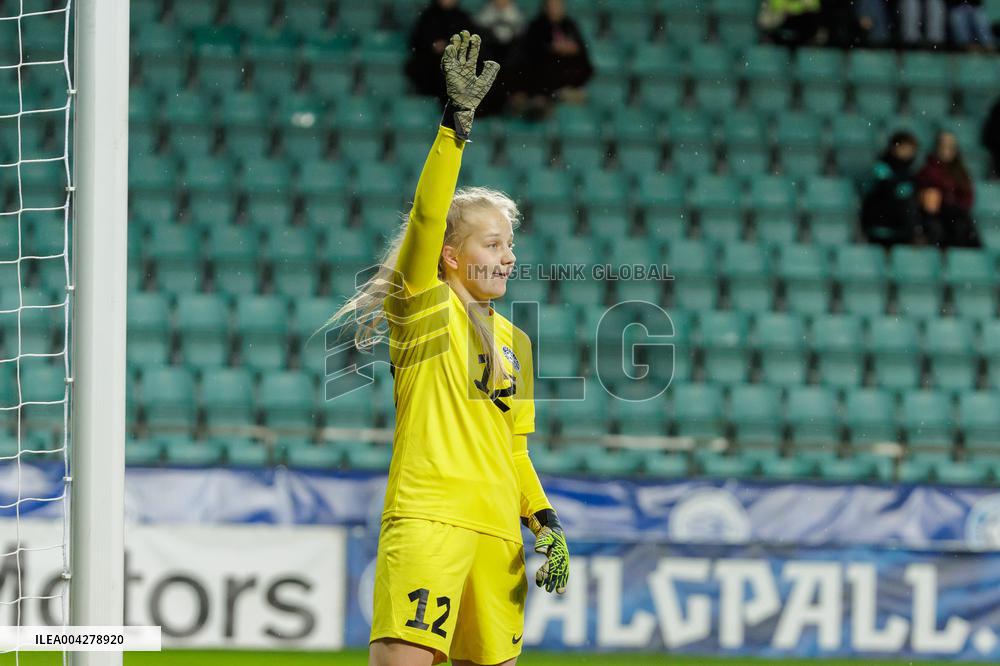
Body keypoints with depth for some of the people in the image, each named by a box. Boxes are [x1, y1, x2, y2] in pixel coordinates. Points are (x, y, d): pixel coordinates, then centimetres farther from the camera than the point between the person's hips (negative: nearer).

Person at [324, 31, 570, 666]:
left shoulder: (515, 342, 21)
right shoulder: (423, 308, 4)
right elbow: (426, 217, -13)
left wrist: (545, 520, 10)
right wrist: (456, 124, -22)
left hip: (497, 533, 7)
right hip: (427, 514, -7)